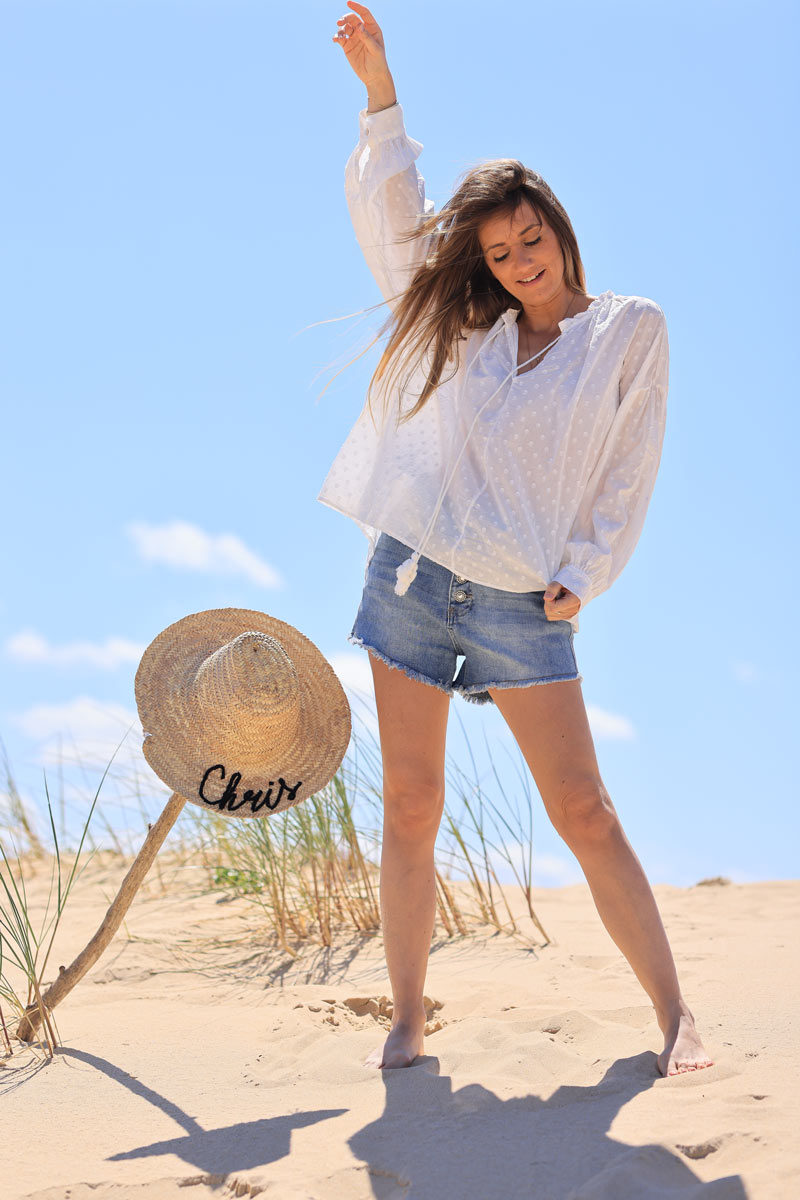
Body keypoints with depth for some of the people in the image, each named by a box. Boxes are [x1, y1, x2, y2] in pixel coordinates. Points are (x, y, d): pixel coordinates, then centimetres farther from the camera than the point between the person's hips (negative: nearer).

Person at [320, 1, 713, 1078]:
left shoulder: (630, 330, 5)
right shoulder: (462, 325, 13)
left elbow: (630, 469, 3)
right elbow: (386, 203, 17)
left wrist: (585, 576, -6)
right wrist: (380, 91, 11)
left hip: (523, 608, -3)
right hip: (410, 581, 3)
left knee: (584, 809, -6)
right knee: (411, 810, 3)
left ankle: (673, 1011, 0)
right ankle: (408, 1022, 10)